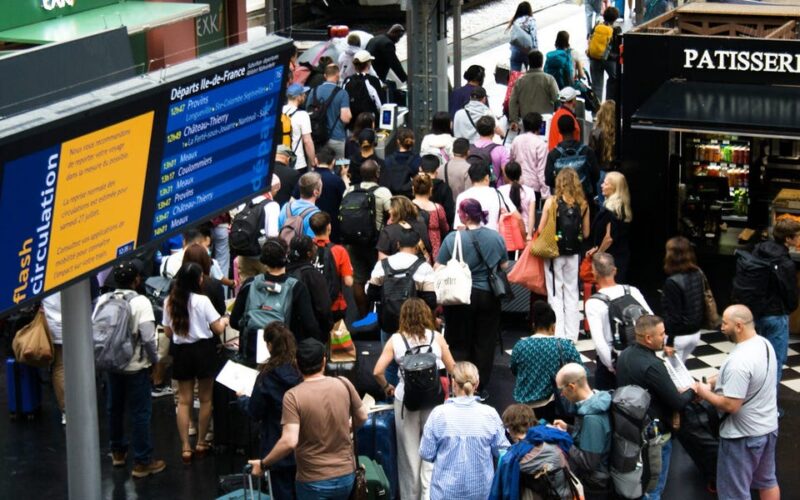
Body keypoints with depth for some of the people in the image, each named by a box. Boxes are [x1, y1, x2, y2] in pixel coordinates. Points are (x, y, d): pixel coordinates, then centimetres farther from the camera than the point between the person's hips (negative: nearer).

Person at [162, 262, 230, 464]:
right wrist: (224, 321, 11)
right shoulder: (202, 301, -15)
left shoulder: (169, 302, -2)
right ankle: (201, 443, 19)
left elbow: (168, 332, 5)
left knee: (184, 400, 8)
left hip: (181, 351, 4)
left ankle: (185, 447, 5)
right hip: (203, 350, -3)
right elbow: (218, 329, -11)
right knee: (205, 399, 11)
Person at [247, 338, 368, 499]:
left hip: (313, 481, -3)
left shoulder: (293, 395, -17)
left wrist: (263, 464, -10)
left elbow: (289, 442, -24)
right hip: (346, 474, 4)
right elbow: (362, 418, 8)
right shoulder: (344, 384, -6)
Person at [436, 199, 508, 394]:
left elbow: (438, 269, -12)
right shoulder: (496, 237, -3)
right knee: (484, 343, 11)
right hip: (489, 296, 2)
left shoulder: (453, 238, -13)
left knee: (460, 344, 9)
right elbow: (504, 266, 8)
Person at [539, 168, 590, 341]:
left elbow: (541, 230, -7)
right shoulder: (583, 204, -2)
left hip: (554, 253, -3)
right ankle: (571, 335, 16)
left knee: (556, 295, 4)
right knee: (572, 293, 13)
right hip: (573, 254, 3)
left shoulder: (552, 202, -9)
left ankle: (558, 335, 4)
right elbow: (585, 233, 4)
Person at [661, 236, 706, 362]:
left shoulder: (672, 282, -23)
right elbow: (703, 304, 9)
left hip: (679, 336, -7)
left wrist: (669, 342, -15)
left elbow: (673, 315, -21)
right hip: (695, 333, 7)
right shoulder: (698, 274, -1)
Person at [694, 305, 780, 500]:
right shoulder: (764, 343, -1)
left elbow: (730, 405, -29)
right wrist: (716, 380, 4)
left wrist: (706, 393, -13)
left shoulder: (739, 360, -31)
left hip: (743, 435, -9)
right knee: (767, 480, 24)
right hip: (768, 427, 9)